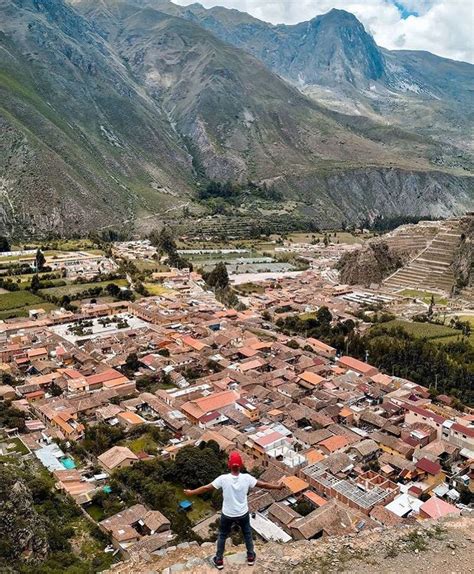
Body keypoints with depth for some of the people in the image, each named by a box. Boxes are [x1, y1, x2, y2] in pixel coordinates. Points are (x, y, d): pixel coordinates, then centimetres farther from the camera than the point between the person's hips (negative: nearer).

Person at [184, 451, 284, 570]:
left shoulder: (223, 479, -23)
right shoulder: (246, 478, -20)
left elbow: (207, 488, -15)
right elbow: (263, 484, -11)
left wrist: (191, 492, -2)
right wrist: (277, 487, 4)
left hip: (227, 514, -1)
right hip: (243, 514, 1)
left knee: (222, 535, 23)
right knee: (247, 533, 27)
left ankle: (219, 560, 35)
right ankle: (251, 556, 41)